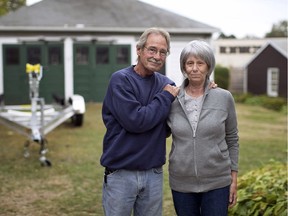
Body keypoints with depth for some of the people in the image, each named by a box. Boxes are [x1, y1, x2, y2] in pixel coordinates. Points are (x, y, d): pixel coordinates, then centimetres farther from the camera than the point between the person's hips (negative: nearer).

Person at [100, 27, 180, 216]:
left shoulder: (166, 84, 5)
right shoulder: (121, 80, -11)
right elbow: (135, 121, -21)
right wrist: (166, 97, -12)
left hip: (154, 173, 5)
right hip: (121, 173, -4)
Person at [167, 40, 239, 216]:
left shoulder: (224, 98, -4)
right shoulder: (172, 100, -2)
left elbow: (232, 140, 4)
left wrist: (234, 179, 3)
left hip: (217, 183, -1)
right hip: (181, 184, 1)